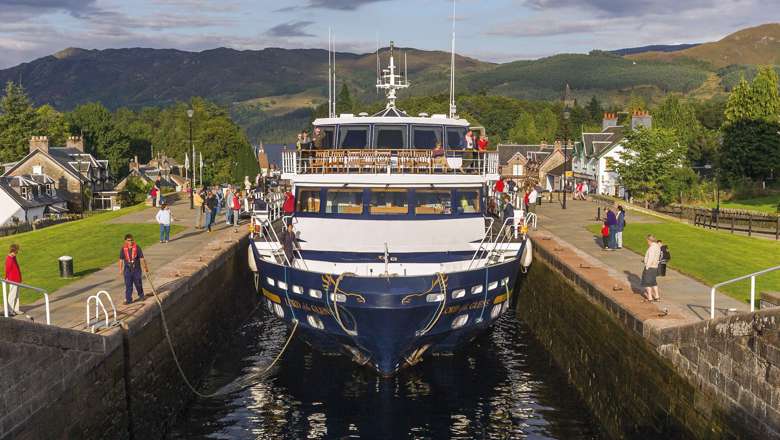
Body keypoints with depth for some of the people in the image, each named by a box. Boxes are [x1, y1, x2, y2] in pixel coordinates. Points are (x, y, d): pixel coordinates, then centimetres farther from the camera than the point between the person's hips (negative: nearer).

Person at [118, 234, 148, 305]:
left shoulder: (137, 248, -8)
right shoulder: (123, 249, -3)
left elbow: (141, 258, -4)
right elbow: (121, 260, 4)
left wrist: (145, 267, -4)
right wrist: (120, 270, 4)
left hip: (136, 269, -1)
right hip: (127, 270, 1)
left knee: (138, 283, 11)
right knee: (128, 285, 0)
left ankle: (141, 295, 35)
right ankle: (128, 299, 5)